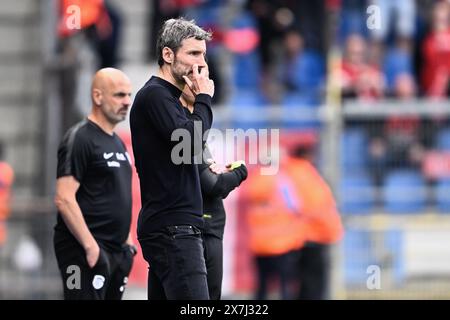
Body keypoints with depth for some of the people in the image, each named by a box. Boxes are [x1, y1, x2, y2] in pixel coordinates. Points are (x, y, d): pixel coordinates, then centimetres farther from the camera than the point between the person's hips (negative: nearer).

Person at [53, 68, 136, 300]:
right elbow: (64, 200, -18)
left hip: (117, 251, 9)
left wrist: (127, 241, 18)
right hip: (86, 251, -9)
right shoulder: (79, 139, -10)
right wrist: (90, 246, -21)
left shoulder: (117, 143, 19)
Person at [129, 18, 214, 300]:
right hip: (173, 228, -10)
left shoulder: (165, 96, 21)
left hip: (168, 227, 10)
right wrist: (204, 98, -10)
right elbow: (191, 143, -21)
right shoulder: (154, 95, -9)